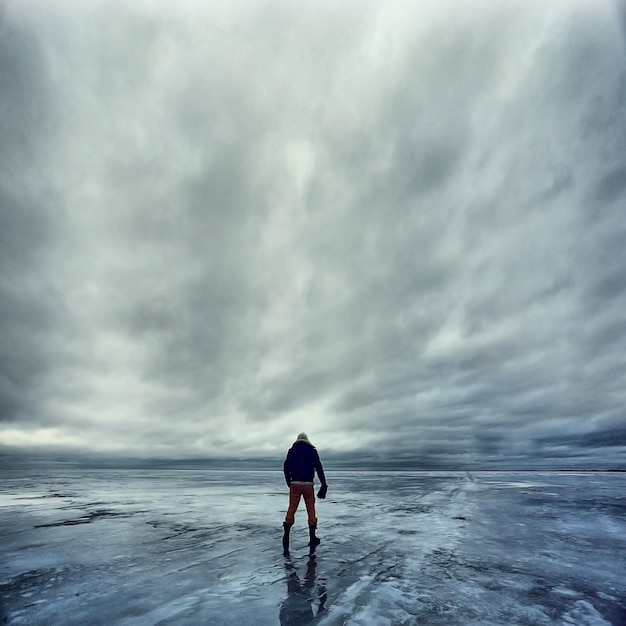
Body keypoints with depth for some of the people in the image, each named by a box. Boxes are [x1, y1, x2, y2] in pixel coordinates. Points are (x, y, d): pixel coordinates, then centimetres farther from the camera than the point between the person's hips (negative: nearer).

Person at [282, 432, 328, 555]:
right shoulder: (312, 451, 3)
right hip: (308, 485, -1)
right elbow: (319, 468, -1)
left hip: (294, 484, 1)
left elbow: (285, 468, 5)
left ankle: (286, 536, 2)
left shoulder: (292, 450, 7)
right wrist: (324, 485, 1)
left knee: (291, 510, 6)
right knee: (311, 510, 9)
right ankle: (312, 539, 12)